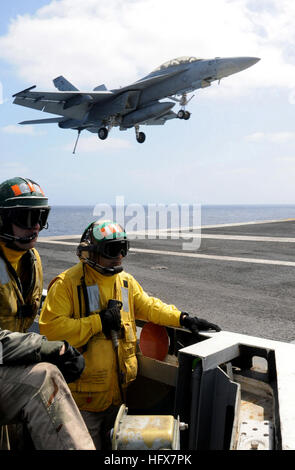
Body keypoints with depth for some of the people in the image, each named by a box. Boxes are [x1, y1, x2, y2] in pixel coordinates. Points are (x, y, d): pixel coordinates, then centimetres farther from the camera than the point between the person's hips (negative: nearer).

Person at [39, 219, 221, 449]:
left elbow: (148, 306, 15)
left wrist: (183, 318, 4)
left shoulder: (126, 281, 7)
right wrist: (97, 322, -23)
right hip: (85, 394, -5)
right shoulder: (68, 283, -14)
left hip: (121, 387, 6)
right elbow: (50, 328, -21)